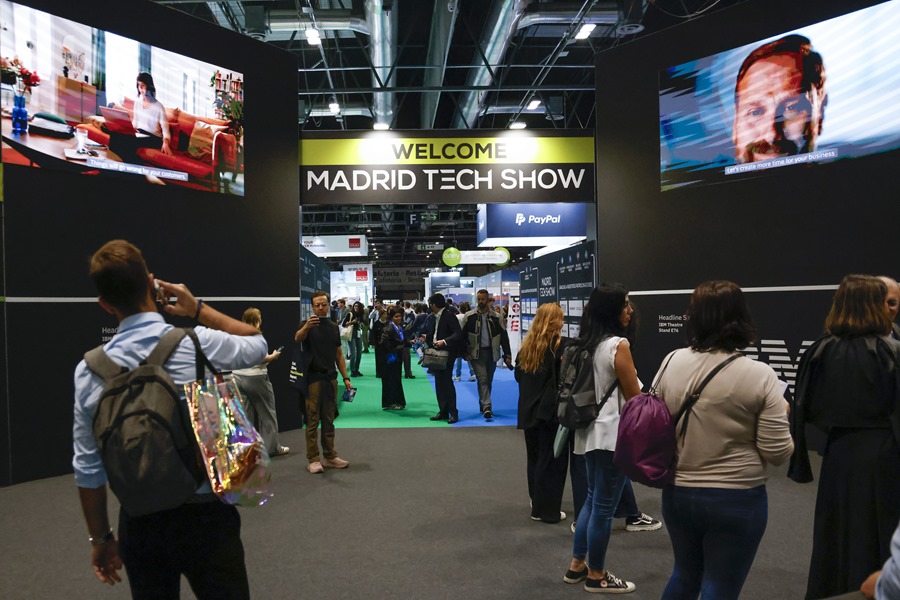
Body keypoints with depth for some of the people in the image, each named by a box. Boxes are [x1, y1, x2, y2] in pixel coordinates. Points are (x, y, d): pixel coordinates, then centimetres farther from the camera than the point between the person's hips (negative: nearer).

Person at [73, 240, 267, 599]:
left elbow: (88, 468, 2)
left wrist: (101, 538, 14)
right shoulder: (198, 343, -13)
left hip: (140, 523, 3)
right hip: (205, 515, -3)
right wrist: (198, 309, 11)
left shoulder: (90, 369, -4)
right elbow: (257, 345, 8)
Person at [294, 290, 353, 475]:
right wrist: (306, 327, -51)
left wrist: (345, 377, 6)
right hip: (313, 378, -5)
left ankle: (329, 456, 20)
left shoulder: (334, 327, 11)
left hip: (330, 378, 5)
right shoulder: (308, 325, -6)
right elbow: (298, 338, -29)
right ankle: (313, 459, 6)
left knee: (329, 420, 11)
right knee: (312, 420, 0)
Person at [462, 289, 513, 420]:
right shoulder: (469, 316, -2)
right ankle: (486, 407, -18)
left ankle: (483, 405, 27)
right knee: (482, 379, -13)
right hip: (476, 353, -3)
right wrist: (465, 353, -6)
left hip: (492, 352, 3)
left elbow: (504, 336, 5)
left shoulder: (495, 317, 3)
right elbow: (463, 335, 1)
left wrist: (507, 355, -1)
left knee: (489, 380, 11)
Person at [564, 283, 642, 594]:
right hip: (613, 433, -8)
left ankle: (577, 565, 29)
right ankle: (596, 576, 19)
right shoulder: (618, 345, -17)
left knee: (592, 499, 20)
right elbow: (634, 397, -12)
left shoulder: (586, 343, 6)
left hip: (591, 430, 8)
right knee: (604, 507, 5)